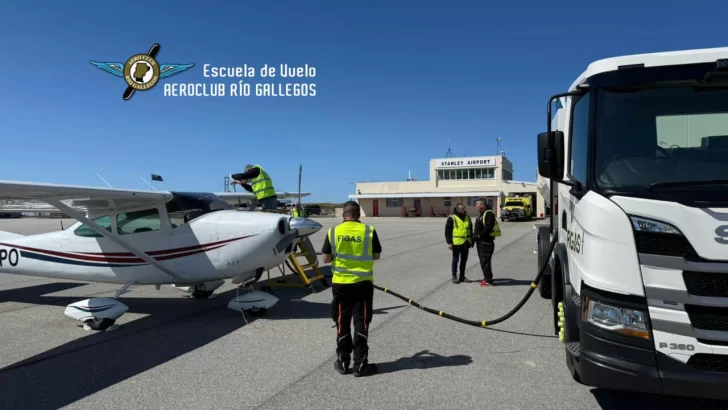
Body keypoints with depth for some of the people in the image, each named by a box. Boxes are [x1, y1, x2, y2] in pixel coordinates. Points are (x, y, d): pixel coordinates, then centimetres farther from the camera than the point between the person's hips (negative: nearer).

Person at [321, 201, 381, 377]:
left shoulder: (333, 231, -5)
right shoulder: (369, 230, -7)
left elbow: (326, 258, -2)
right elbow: (376, 255, 1)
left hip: (340, 283, 1)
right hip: (363, 283, -1)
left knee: (342, 323, 12)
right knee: (361, 323, 8)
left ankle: (343, 362, 22)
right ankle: (360, 364, 13)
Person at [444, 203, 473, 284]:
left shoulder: (467, 218, 12)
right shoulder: (452, 218, -7)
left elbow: (471, 230, 20)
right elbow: (447, 231, -8)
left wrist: (471, 241, 18)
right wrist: (449, 243, -13)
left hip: (466, 243, 6)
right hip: (456, 243, -6)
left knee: (464, 260, 12)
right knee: (455, 260, 2)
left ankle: (462, 276, 22)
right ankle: (454, 277, 11)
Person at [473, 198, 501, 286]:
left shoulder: (489, 214, -15)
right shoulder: (482, 214, 18)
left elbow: (488, 228, -24)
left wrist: (479, 235, -20)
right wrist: (475, 236, 11)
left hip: (486, 241, -11)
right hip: (481, 241, 11)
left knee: (485, 261, -8)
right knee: (483, 260, 15)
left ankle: (488, 280, -4)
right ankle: (486, 278, 24)